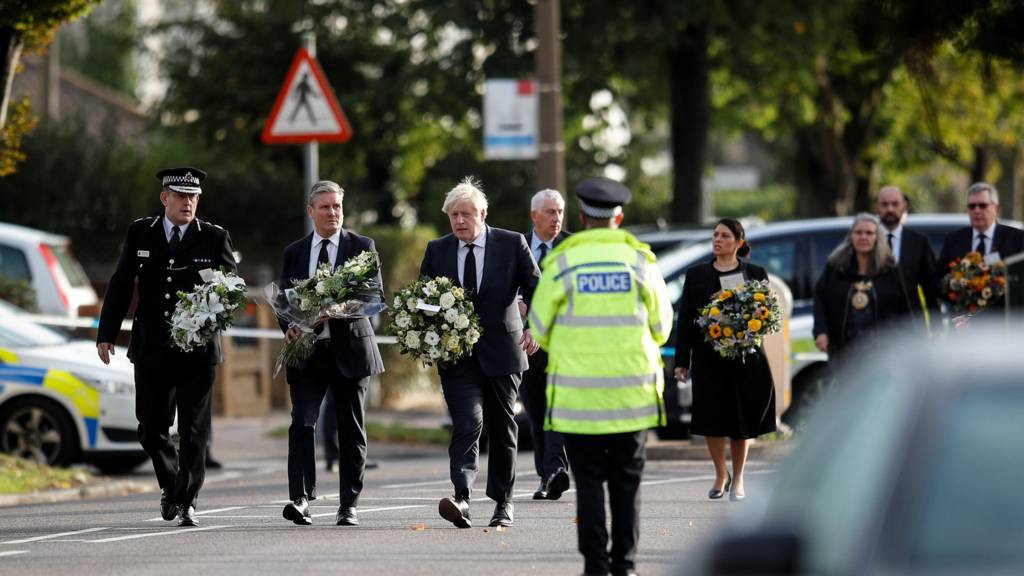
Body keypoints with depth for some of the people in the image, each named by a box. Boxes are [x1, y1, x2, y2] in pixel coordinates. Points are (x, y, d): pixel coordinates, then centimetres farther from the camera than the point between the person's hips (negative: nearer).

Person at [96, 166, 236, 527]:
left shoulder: (214, 238, 1)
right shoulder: (139, 234, 6)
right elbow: (121, 285, 9)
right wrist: (107, 333, 4)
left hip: (197, 351, -2)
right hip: (151, 350, 2)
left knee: (193, 431, -5)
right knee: (151, 429, 8)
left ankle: (187, 503, -1)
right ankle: (170, 484, 32)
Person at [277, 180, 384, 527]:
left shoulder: (362, 247, 4)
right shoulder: (294, 253, 11)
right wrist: (288, 327, -12)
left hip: (349, 347, -1)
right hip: (307, 351, 1)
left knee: (351, 431, 4)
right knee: (302, 423, -14)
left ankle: (349, 506, 11)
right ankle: (300, 499, -21)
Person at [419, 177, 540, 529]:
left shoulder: (512, 244, 0)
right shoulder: (437, 250, 6)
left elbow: (535, 288, -1)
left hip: (501, 351, 0)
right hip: (456, 355, 0)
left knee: (502, 428, 9)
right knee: (467, 424, -16)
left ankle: (503, 502, 21)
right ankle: (461, 498, -28)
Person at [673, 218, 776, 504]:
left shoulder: (755, 274, 5)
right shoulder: (697, 274, 7)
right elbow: (684, 319, 6)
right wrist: (681, 360, 1)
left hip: (745, 358, 0)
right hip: (708, 357, 0)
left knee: (741, 419, 4)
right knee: (711, 418, -3)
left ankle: (738, 478, 20)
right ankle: (720, 474, 17)